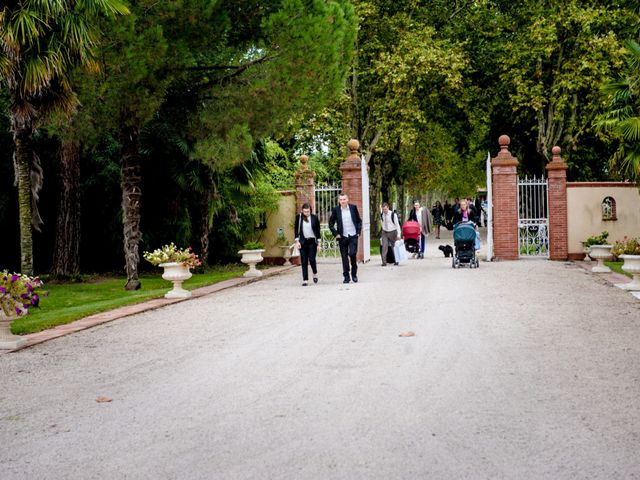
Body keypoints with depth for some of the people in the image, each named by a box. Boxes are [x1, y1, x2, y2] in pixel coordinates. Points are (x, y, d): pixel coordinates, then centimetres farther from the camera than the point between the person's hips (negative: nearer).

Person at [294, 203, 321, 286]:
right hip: (303, 241, 1)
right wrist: (297, 241, -2)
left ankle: (315, 273, 19)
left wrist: (318, 243, 2)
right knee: (304, 261, 0)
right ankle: (305, 280, 4)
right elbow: (296, 229, 4)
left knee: (312, 259, -9)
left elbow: (318, 230, 3)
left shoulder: (314, 218, -2)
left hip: (312, 241, -1)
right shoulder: (299, 217, 0)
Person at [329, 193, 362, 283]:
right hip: (342, 237, 1)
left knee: (352, 254, -11)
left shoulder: (353, 207, 2)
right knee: (344, 257, 3)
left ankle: (354, 274, 8)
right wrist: (335, 234, -3)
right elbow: (331, 224, 6)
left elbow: (359, 221, 10)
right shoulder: (336, 210, 0)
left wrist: (358, 231, 1)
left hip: (353, 236, -1)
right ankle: (346, 277, 11)